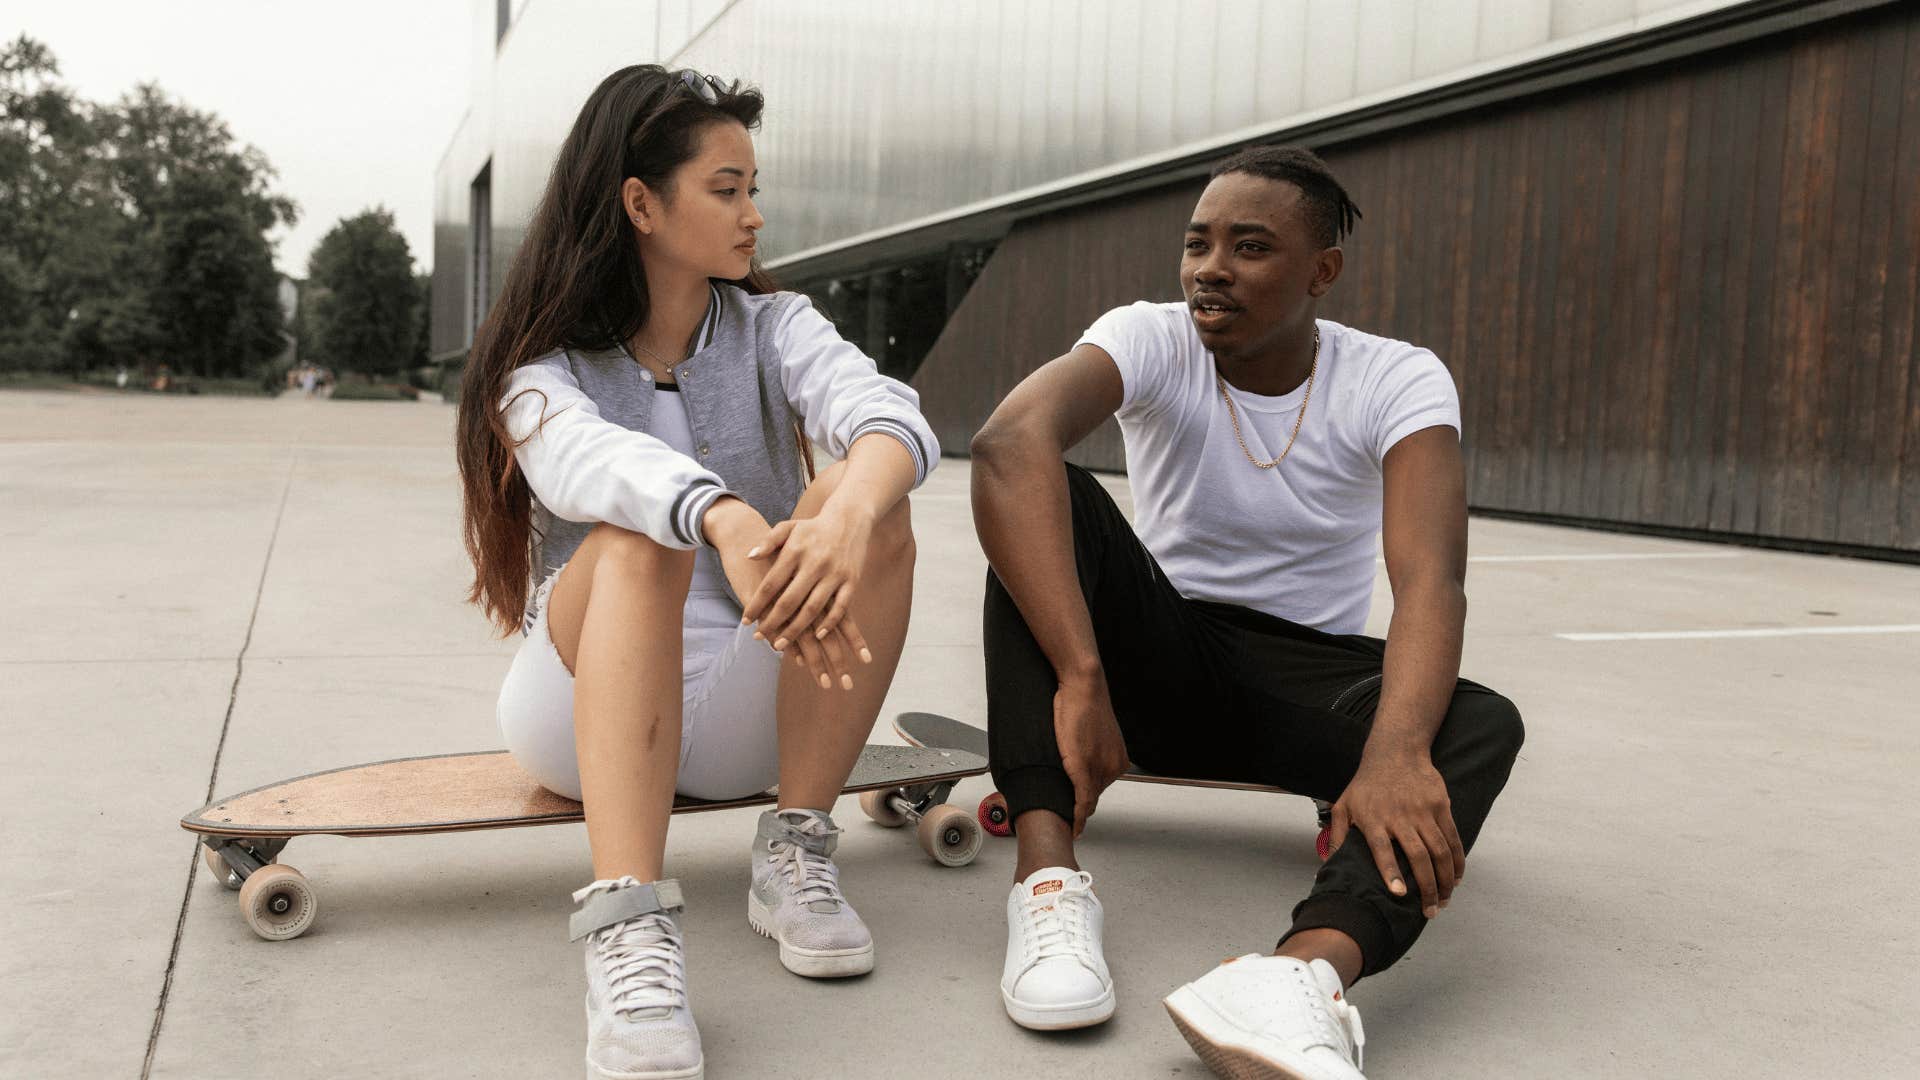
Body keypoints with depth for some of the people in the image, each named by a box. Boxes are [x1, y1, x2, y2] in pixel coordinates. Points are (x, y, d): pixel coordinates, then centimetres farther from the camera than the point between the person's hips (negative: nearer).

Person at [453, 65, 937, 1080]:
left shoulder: (771, 327, 3)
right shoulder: (545, 362, -3)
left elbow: (891, 414, -21)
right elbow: (583, 458, -30)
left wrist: (848, 513, -45)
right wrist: (732, 525, -52)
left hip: (748, 710, 2)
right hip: (586, 703, -1)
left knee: (868, 499, -23)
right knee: (637, 534, -32)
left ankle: (796, 856, -18)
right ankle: (628, 929, -43)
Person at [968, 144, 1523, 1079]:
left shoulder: (1398, 380, -10)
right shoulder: (1151, 339, -11)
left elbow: (1430, 580, -26)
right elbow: (1009, 442, -33)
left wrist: (1394, 750, -46)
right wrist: (1081, 680, -45)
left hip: (1311, 680, 1)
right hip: (1163, 660, 0)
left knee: (1481, 725, -30)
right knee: (1052, 497, -27)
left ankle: (1310, 969, -59)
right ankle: (1047, 875, -39)